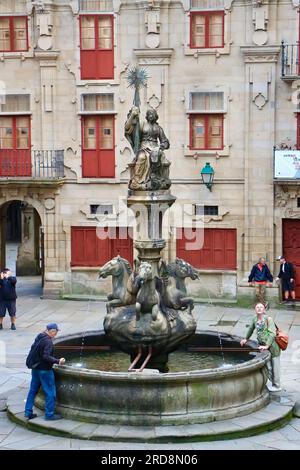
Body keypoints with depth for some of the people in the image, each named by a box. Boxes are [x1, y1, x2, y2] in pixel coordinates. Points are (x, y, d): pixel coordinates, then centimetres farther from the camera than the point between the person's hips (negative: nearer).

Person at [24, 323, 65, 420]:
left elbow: (33, 351, 15)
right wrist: (57, 361, -28)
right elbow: (46, 357, -27)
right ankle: (49, 414, 7)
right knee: (50, 393, 2)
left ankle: (28, 412, 21)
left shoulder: (39, 337, 5)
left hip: (35, 368, 9)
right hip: (45, 370, -9)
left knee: (33, 390, 16)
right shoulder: (48, 341, -21)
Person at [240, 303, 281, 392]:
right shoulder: (255, 318, 0)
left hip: (273, 345, -6)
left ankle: (277, 386, 17)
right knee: (268, 367, 11)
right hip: (263, 346, 6)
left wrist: (267, 345, -29)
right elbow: (251, 329, 20)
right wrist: (246, 339, 26)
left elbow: (272, 333, -24)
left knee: (275, 366, 4)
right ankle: (272, 383, 29)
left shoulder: (268, 319, -18)